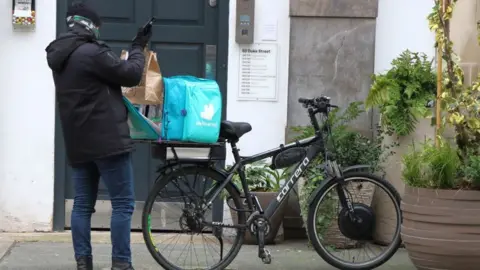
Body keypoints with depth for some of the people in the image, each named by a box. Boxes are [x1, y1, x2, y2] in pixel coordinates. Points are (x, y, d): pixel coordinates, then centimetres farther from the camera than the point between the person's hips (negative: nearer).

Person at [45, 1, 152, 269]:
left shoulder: (59, 56, 13)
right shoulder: (91, 53, -16)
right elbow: (130, 74, -10)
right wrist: (138, 47, 5)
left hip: (78, 142, 9)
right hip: (106, 139, -9)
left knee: (83, 204, 10)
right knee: (123, 203, -3)